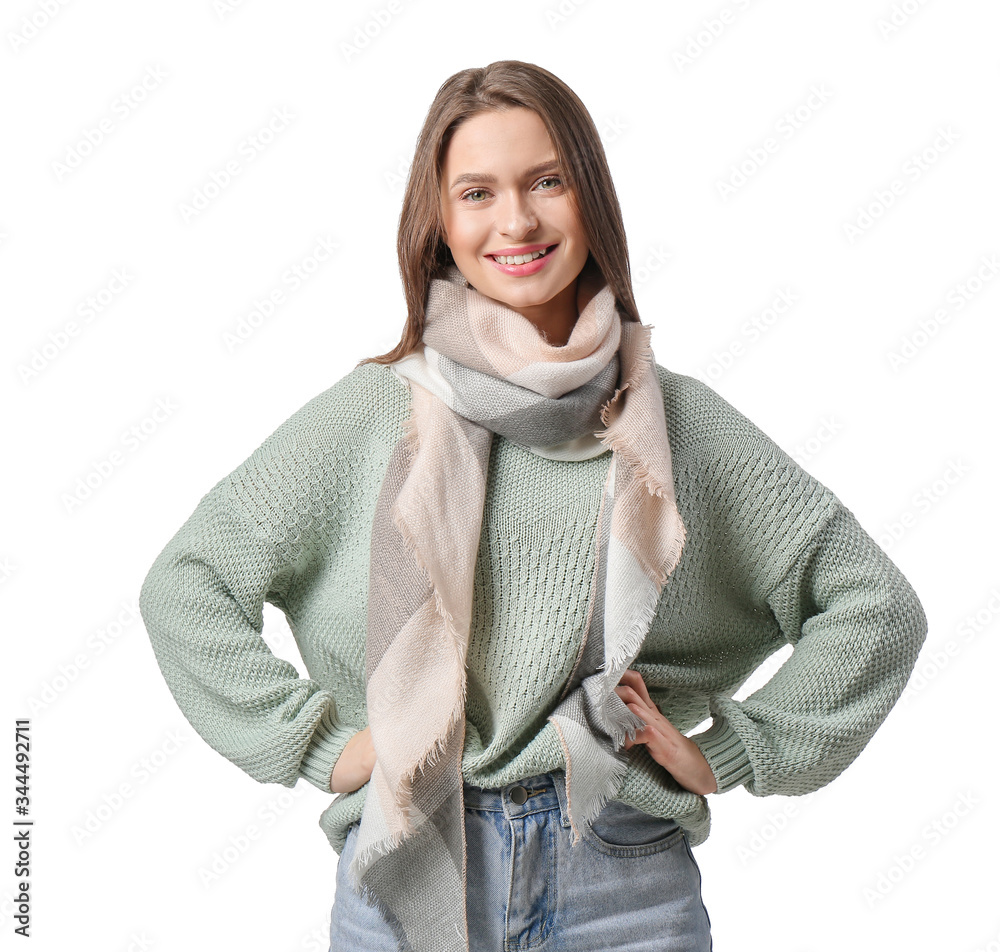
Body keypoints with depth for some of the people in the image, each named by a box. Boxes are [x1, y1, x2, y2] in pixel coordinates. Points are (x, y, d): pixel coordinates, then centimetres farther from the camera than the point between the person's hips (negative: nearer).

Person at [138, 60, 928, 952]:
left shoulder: (679, 420, -1)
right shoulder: (371, 412, -3)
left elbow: (876, 602, 4)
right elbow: (185, 586, -1)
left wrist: (733, 750, -1)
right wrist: (320, 744, -6)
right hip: (411, 874, 0)